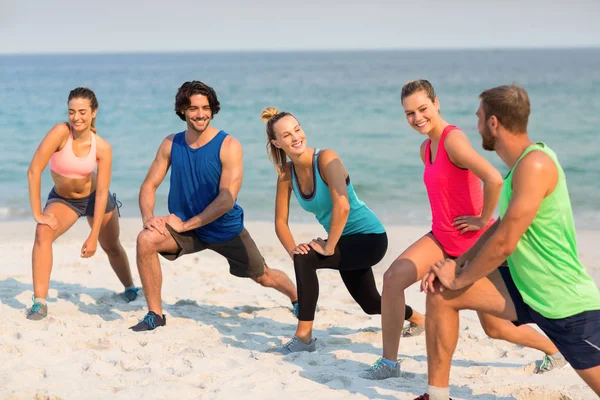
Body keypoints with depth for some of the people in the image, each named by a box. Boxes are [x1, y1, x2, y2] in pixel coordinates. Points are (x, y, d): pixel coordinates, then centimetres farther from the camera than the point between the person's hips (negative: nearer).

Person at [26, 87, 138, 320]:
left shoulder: (102, 147, -23)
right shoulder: (61, 132, -30)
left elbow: (102, 194, -20)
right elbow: (34, 171, -30)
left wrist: (93, 236, -22)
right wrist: (37, 213, -31)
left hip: (93, 197, 1)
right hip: (62, 198, -1)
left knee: (112, 247, 18)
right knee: (43, 232, -29)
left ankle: (130, 289, 48)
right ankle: (39, 303, -28)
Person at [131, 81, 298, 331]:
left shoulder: (229, 146, -18)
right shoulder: (171, 144, -6)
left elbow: (227, 199, -23)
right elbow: (149, 185, -2)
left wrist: (184, 224, -25)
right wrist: (148, 217, -23)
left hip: (226, 228, -2)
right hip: (185, 228, 2)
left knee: (263, 277, 11)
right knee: (146, 240, -25)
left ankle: (297, 298, 47)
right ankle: (155, 314, -11)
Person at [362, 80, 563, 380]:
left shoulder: (453, 139, -21)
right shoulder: (426, 148, 7)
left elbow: (494, 179, -35)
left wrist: (484, 220, -22)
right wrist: (447, 218, 13)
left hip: (473, 242, -8)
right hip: (442, 238, 8)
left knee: (494, 327, 5)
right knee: (394, 277, -16)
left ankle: (555, 350, 32)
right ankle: (389, 363, -7)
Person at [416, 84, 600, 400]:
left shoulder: (535, 165, -24)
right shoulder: (521, 163, 7)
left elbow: (505, 243, -24)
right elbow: (501, 227, 17)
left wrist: (458, 280, -10)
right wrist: (456, 263, 6)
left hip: (567, 304, -9)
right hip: (525, 286, 9)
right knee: (440, 294, 1)